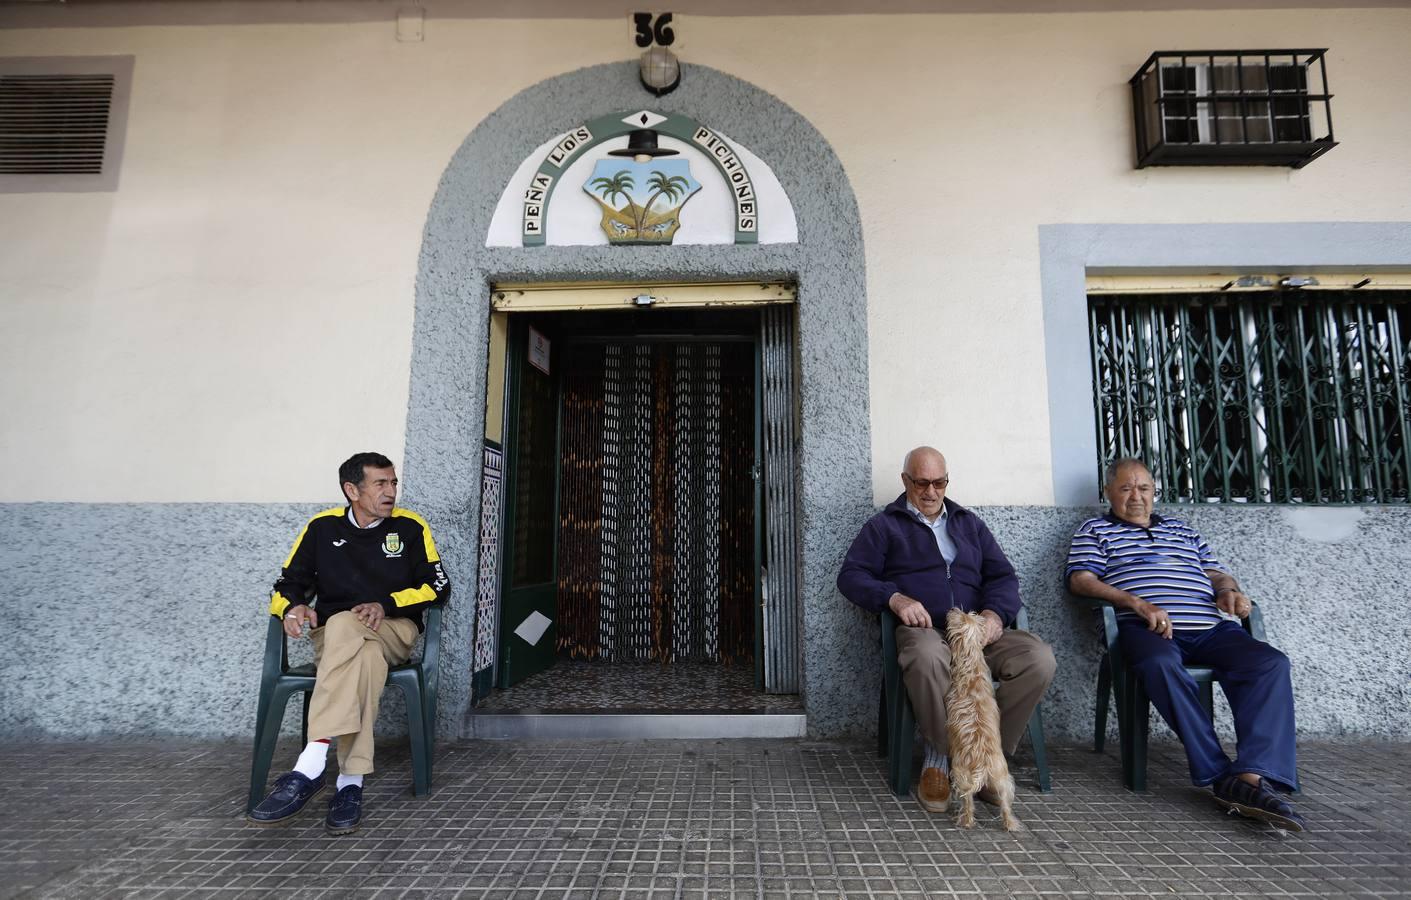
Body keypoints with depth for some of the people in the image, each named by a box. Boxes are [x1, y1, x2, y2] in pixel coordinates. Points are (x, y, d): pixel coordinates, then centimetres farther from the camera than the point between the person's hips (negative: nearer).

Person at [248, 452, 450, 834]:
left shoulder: (410, 526, 4)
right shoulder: (322, 527, 8)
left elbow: (438, 586, 2)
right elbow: (286, 586, 11)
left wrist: (386, 604, -13)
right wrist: (293, 607, -13)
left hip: (394, 631, -1)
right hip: (332, 636, 1)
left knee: (342, 624, -36)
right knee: (367, 658, -37)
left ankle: (309, 770, -41)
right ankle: (350, 782, -40)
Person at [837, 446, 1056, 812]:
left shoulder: (969, 522, 25)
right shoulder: (884, 525, 14)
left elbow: (1003, 575, 17)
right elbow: (851, 575, 4)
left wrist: (996, 611, -5)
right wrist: (894, 597, -15)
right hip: (923, 630, -4)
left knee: (1039, 657, -25)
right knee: (927, 657, -40)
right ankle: (940, 755, -15)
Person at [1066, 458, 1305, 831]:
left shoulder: (1183, 530, 30)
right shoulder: (1095, 531, 14)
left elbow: (1216, 572, 29)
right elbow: (1081, 580, 0)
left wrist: (1228, 589, 3)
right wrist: (1138, 603, -14)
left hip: (1209, 628, 5)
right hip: (1146, 629, -5)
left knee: (1270, 662, -23)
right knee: (1162, 664, -38)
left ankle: (1251, 777, -32)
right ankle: (1220, 776, -31)